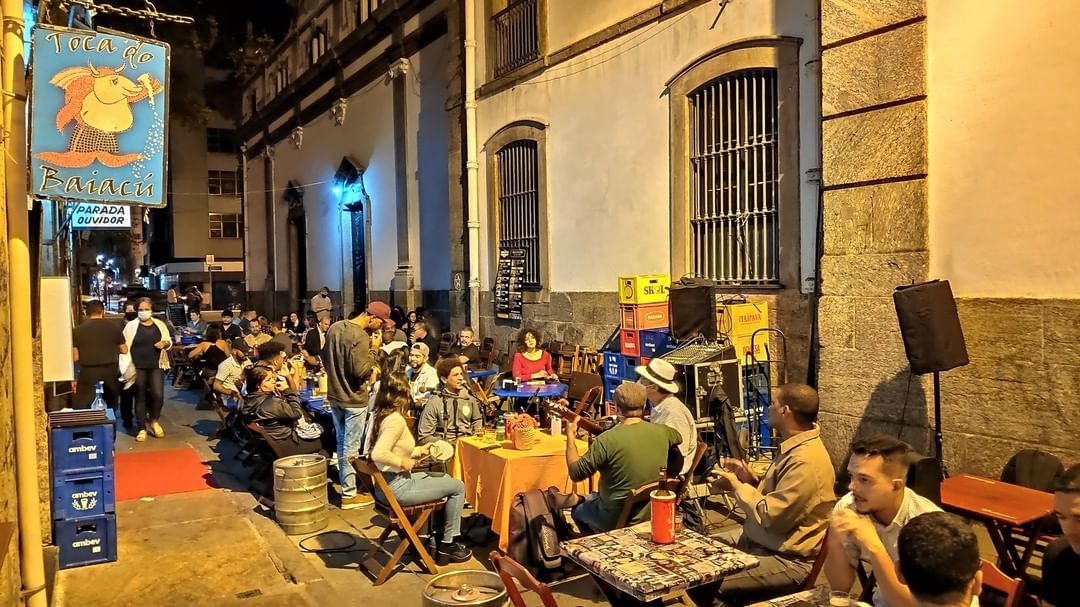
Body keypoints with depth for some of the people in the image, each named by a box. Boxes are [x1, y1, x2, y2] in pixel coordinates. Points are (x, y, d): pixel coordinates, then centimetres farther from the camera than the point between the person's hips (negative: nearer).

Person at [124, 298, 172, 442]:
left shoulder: (160, 324, 7)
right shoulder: (131, 326, -1)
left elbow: (169, 342, 14)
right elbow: (124, 346, -4)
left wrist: (165, 343, -10)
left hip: (156, 366, 2)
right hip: (138, 367, -1)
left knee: (158, 395, -8)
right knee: (140, 397, 5)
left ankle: (154, 421, 20)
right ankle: (142, 428, 15)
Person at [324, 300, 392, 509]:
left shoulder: (334, 328, 4)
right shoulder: (360, 337, -23)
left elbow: (325, 359, 14)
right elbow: (361, 371, -27)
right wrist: (373, 351, -12)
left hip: (334, 395, 8)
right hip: (353, 399, -8)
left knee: (341, 444, 19)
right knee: (351, 447, 2)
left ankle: (346, 485, 32)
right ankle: (349, 495, 11)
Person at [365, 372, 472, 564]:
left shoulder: (378, 415, 4)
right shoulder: (395, 420, -22)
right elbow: (378, 454, -34)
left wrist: (418, 451, 13)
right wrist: (403, 462, -20)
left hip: (384, 485, 9)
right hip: (397, 488, -9)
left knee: (445, 479, 24)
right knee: (457, 486, 2)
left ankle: (438, 536, 27)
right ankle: (447, 545, 14)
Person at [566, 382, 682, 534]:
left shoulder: (607, 440, -25)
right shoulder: (662, 432, -10)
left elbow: (575, 474, -14)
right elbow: (678, 437, 15)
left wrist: (570, 435, -4)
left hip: (617, 520, -5)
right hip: (653, 515, 5)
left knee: (577, 509, 27)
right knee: (593, 497, 31)